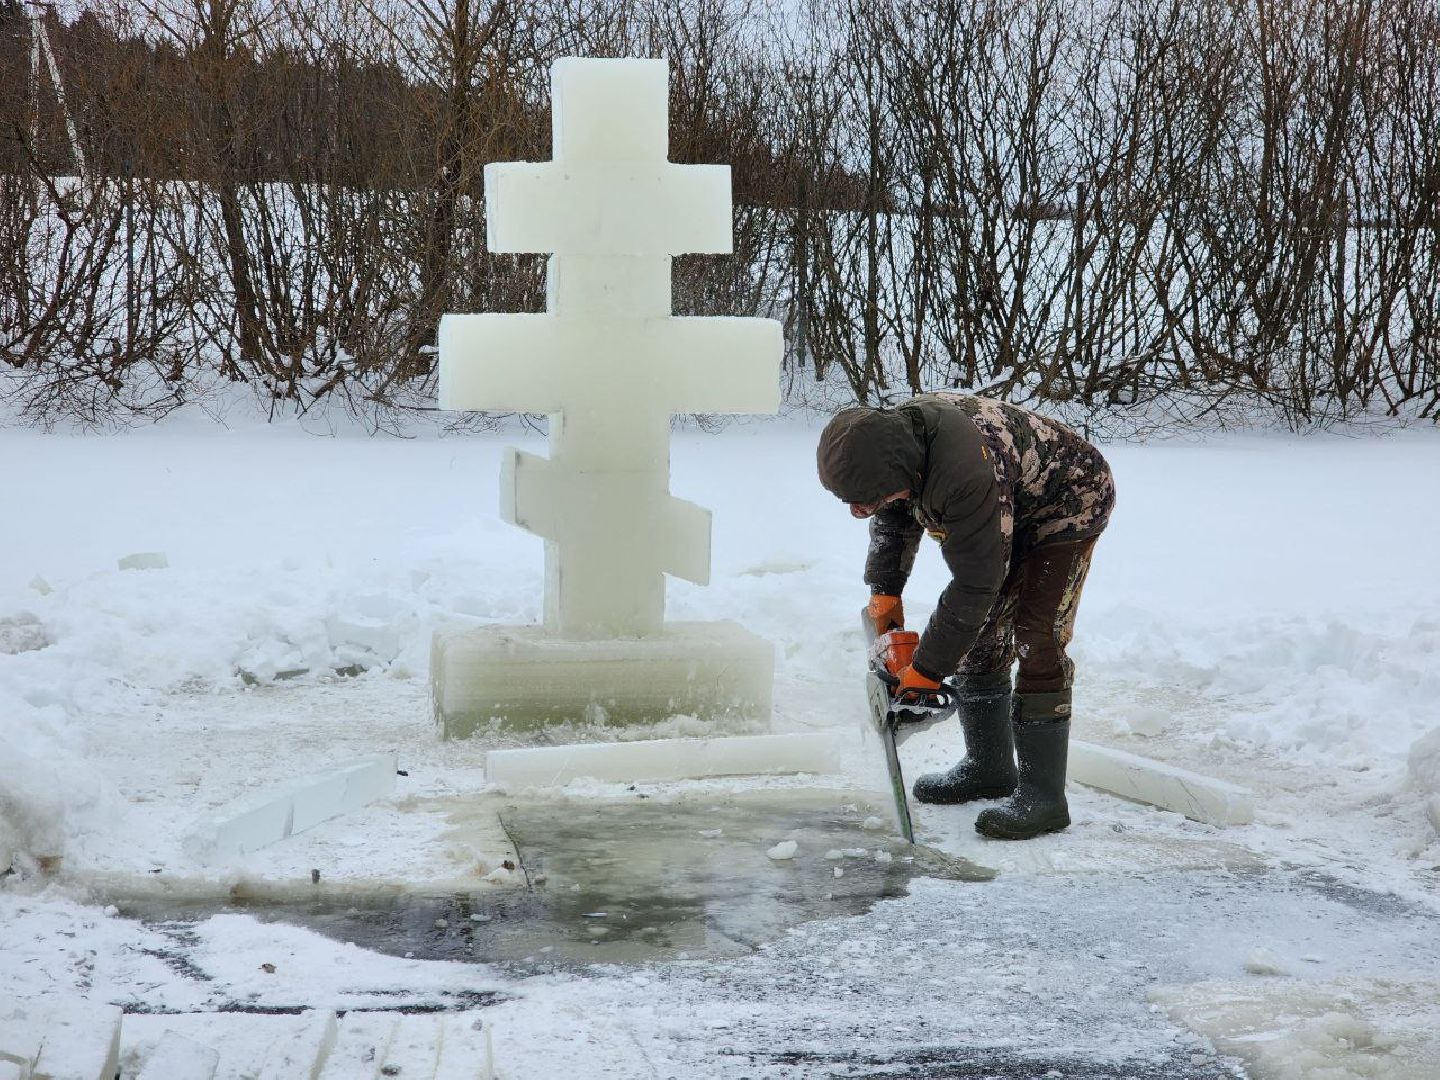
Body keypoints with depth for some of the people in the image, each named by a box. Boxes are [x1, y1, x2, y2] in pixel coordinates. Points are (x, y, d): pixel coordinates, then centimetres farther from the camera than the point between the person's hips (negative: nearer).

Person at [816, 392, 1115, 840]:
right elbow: (893, 520, 5)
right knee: (980, 634, 8)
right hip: (1013, 509, 9)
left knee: (1037, 640, -17)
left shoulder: (967, 475, -44)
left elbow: (974, 585, -34)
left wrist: (927, 669, -26)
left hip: (1069, 504, -9)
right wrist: (884, 591, -3)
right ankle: (988, 768, 20)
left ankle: (1044, 795, -14)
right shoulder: (892, 435, -18)